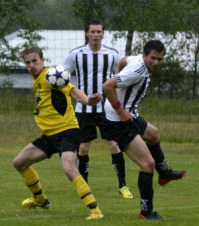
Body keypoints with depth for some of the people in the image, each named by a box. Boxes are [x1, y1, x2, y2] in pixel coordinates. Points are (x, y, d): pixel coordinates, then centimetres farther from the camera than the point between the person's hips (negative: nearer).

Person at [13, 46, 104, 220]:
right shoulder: (37, 82, 15)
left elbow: (72, 90, -25)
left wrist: (87, 100, -43)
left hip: (66, 131, -10)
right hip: (49, 135, 10)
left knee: (69, 169, -30)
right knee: (19, 162, 16)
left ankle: (95, 210, -31)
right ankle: (40, 199, 36)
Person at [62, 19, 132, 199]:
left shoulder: (112, 55, 1)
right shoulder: (76, 54, -1)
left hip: (106, 108, 0)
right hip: (84, 108, 0)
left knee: (114, 145, -8)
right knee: (83, 148, 1)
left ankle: (122, 185, 1)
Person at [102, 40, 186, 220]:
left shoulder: (137, 60, 3)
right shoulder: (138, 71, -26)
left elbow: (123, 61, 27)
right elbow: (107, 86, -33)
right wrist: (120, 111, -27)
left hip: (129, 116, 11)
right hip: (119, 124, -11)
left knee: (153, 134, 37)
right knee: (148, 163, -15)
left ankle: (164, 174, 60)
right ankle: (147, 212, -10)